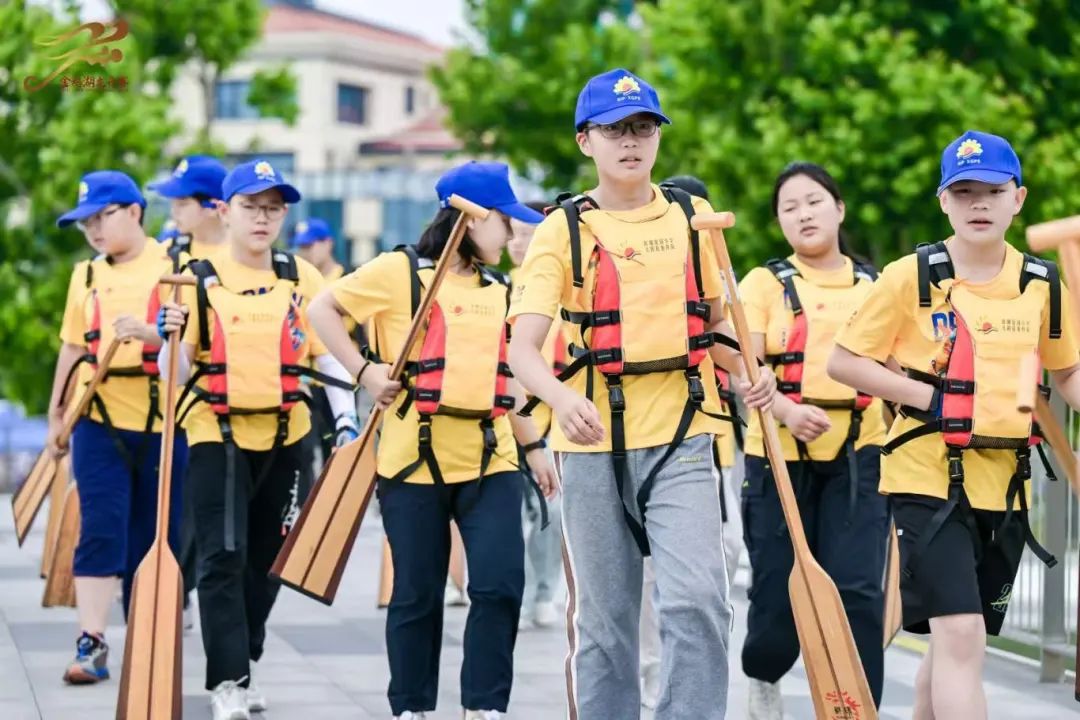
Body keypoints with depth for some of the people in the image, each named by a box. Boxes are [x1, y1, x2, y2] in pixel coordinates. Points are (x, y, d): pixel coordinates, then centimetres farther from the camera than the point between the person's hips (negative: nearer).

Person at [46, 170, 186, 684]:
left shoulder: (174, 268, 0)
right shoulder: (85, 277, 12)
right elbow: (72, 349, 17)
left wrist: (149, 333, -23)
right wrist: (56, 415, 16)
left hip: (162, 423, -2)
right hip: (100, 423, 2)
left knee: (152, 535, 5)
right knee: (101, 530, -9)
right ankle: (91, 644, -11)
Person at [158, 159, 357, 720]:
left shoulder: (302, 279, 4)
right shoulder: (198, 280, -2)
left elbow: (329, 354, 8)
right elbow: (177, 375, -1)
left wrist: (346, 420, -3)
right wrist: (171, 336, -21)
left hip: (283, 437, 3)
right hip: (218, 435, -3)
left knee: (265, 558, 10)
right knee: (223, 557, -12)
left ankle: (245, 665, 25)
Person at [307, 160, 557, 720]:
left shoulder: (497, 291, 15)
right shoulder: (400, 271, -3)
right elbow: (323, 308, 0)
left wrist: (533, 446, 20)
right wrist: (363, 371, -7)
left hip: (491, 460, 4)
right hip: (416, 459, -4)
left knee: (499, 585, -8)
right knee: (418, 594, 4)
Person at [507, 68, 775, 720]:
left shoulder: (693, 217, 8)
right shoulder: (564, 229, 0)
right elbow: (523, 347, -11)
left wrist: (747, 373, -1)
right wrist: (564, 398, -32)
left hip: (681, 440, 1)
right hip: (594, 445, -1)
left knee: (698, 600, -16)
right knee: (603, 618, 6)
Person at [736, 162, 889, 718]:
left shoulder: (875, 286, 10)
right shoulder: (765, 283, 3)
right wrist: (787, 411, -25)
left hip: (858, 456, 1)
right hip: (779, 457, -1)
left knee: (857, 590, -11)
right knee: (779, 589, 1)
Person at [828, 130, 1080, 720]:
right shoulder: (912, 277, -6)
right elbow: (843, 361, -4)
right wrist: (933, 399, -14)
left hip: (1004, 484, 5)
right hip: (928, 476, -5)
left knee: (961, 640, 14)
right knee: (959, 634, -17)